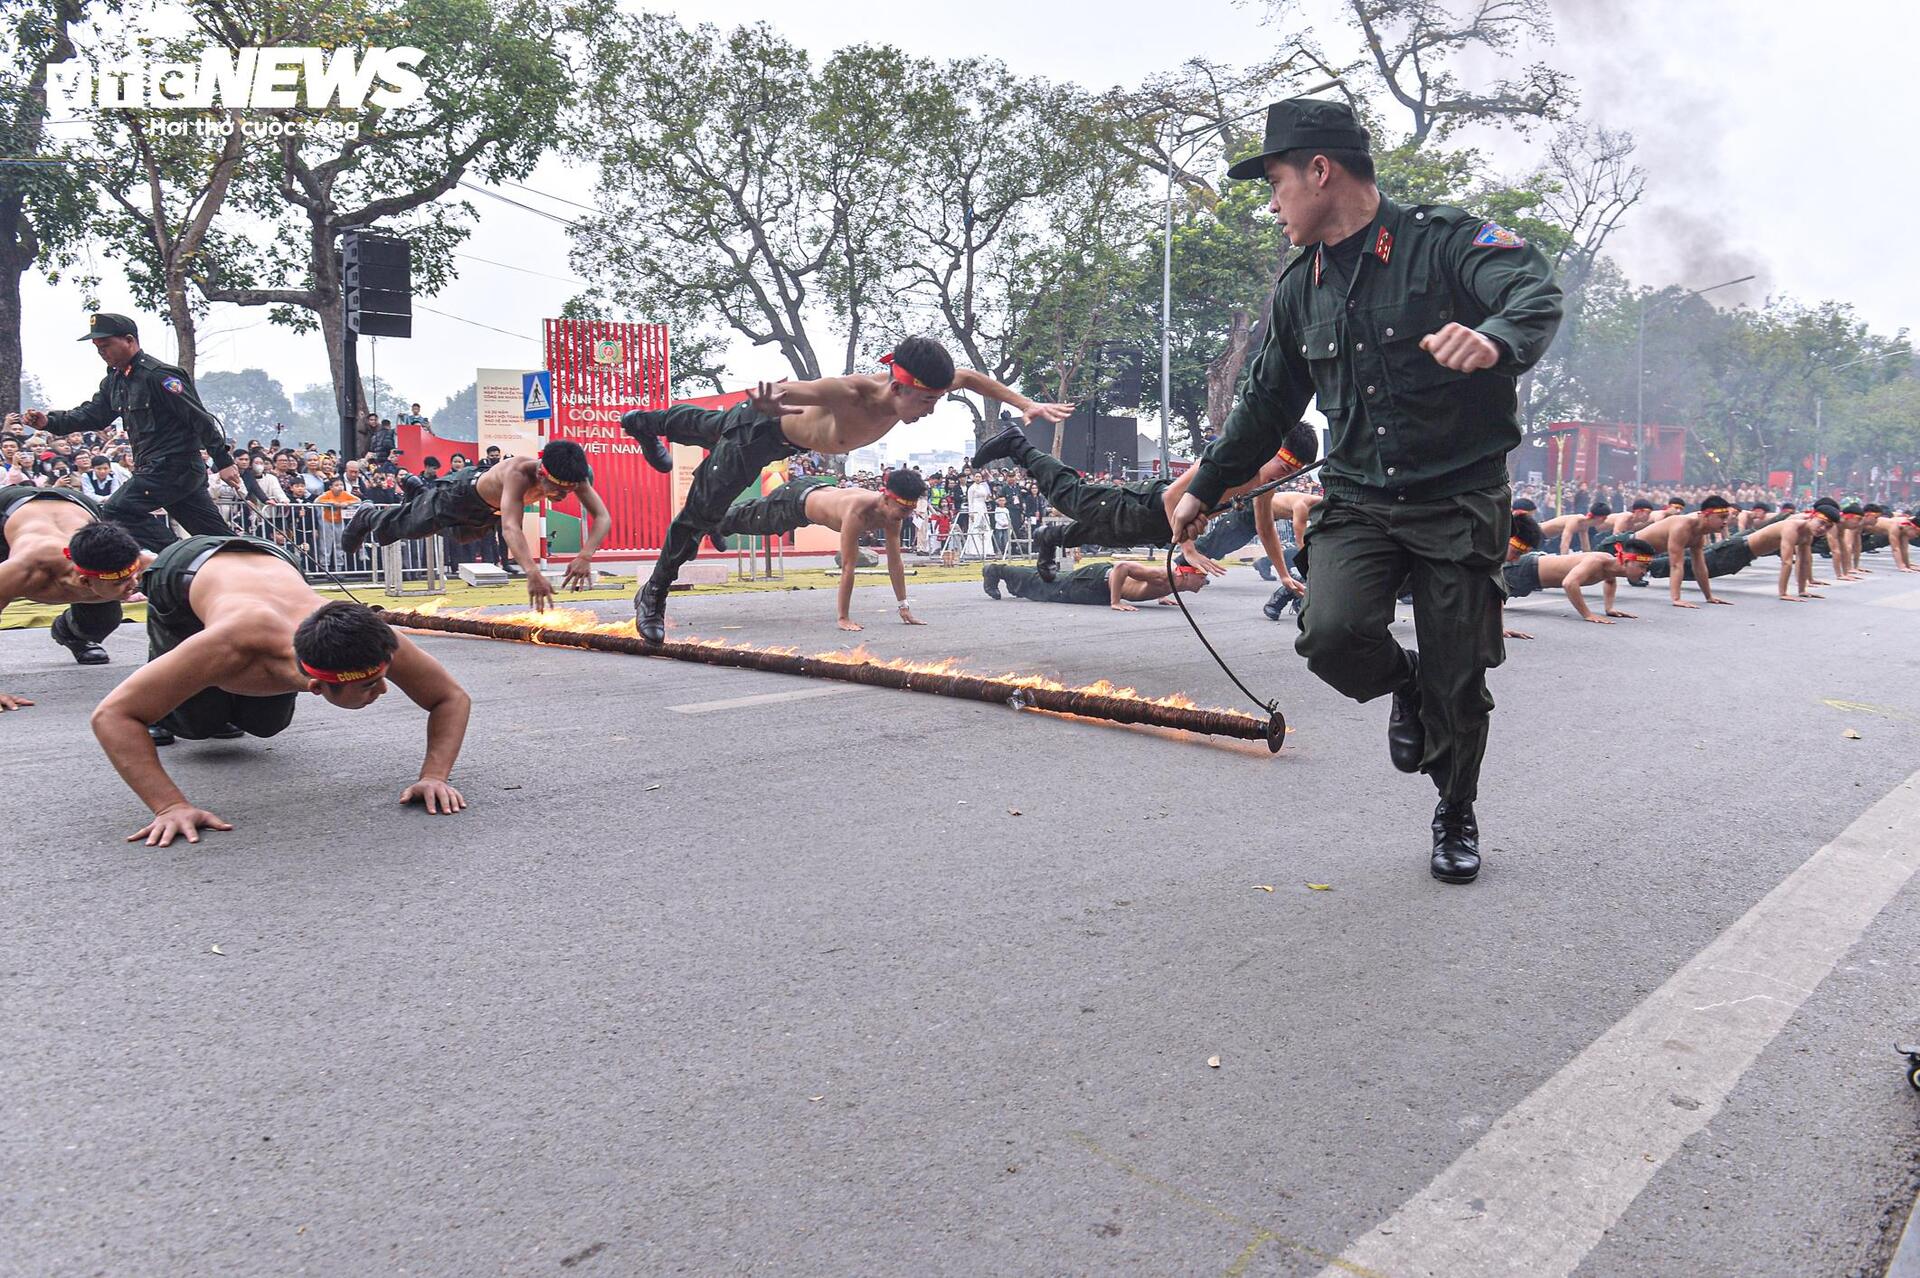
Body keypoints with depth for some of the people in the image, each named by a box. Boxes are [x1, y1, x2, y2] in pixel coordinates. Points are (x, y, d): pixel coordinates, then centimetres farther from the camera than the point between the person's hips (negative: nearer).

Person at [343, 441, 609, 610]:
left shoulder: (573, 477, -36)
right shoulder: (518, 473, -50)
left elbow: (603, 517, -44)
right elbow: (510, 527, -62)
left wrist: (585, 556, -62)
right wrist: (532, 572, -78)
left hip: (492, 509, 5)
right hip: (462, 492, -5)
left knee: (458, 533, 37)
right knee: (401, 526, 20)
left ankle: (420, 493, 64)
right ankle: (367, 516, 52)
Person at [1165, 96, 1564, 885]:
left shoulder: (1443, 242, -7)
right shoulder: (1300, 288, 11)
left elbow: (1536, 292, -24)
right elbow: (1266, 402, 21)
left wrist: (1494, 338, -48)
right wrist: (1207, 487, 26)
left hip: (1459, 501, -3)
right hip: (1357, 501, 4)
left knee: (1457, 684, 1)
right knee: (1332, 632, -22)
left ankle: (1457, 817, 30)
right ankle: (1403, 689, 15)